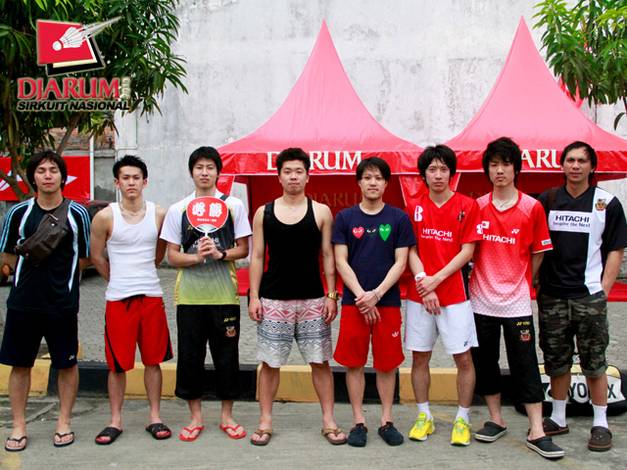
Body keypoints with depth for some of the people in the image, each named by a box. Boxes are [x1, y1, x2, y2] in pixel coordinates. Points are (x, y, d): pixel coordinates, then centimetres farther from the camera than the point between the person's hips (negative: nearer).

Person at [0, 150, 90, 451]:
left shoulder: (77, 213, -1)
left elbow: (84, 257, 6)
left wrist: (60, 276, 0)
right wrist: (33, 273, 3)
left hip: (63, 302, -1)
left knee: (67, 364, 7)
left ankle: (64, 423, 23)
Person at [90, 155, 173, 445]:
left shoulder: (159, 215, 0)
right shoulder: (105, 217, -4)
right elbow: (97, 257, 7)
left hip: (152, 297, 2)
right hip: (117, 299, -1)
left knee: (153, 360, 8)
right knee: (117, 364, 5)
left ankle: (154, 417, 19)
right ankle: (115, 420, 17)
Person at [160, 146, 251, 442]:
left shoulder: (233, 205, 4)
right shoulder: (177, 210, 6)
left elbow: (243, 249, 4)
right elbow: (173, 256, 4)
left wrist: (220, 254, -15)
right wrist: (197, 257, -15)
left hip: (224, 294, -1)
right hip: (189, 294, 1)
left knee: (226, 356, 5)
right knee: (190, 356, 5)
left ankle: (227, 416, 20)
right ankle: (196, 418, 20)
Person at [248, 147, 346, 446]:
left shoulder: (321, 212, 2)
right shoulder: (263, 213, 4)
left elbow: (328, 256, 2)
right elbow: (257, 257, 4)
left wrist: (331, 295, -3)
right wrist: (254, 296, -2)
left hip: (313, 299, 0)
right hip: (273, 299, 0)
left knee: (320, 361, 5)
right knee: (270, 363, 5)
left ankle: (329, 421, 16)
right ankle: (265, 422, 17)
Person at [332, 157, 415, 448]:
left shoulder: (398, 218, 2)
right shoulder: (345, 217, 3)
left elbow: (400, 262, -1)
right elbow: (341, 262, -1)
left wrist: (376, 295, -12)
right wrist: (361, 297, -10)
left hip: (388, 301, 0)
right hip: (353, 301, 0)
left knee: (387, 363, 7)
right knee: (354, 363, 5)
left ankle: (386, 421, 19)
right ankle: (358, 422, 16)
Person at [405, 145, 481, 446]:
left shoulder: (467, 206, -1)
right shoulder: (414, 208, 6)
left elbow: (467, 251, -5)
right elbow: (411, 250, 5)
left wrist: (436, 279, -12)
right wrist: (422, 281, -11)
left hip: (455, 293, -2)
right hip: (419, 294, 3)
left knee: (463, 357, 1)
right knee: (419, 356, 8)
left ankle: (463, 419, 15)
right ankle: (424, 416, 22)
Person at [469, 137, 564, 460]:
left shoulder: (532, 207, -3)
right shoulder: (477, 207, 2)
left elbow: (537, 254, 4)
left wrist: (520, 284, 5)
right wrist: (483, 277, 3)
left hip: (516, 301, -2)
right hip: (482, 299, 3)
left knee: (525, 366, 0)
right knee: (484, 363, 11)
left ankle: (537, 432, 7)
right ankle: (496, 420, 26)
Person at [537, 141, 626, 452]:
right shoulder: (547, 201, 8)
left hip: (589, 295, -2)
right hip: (552, 295, 2)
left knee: (594, 362, 2)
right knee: (556, 360, 11)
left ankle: (600, 424, 14)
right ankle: (558, 419, 23)